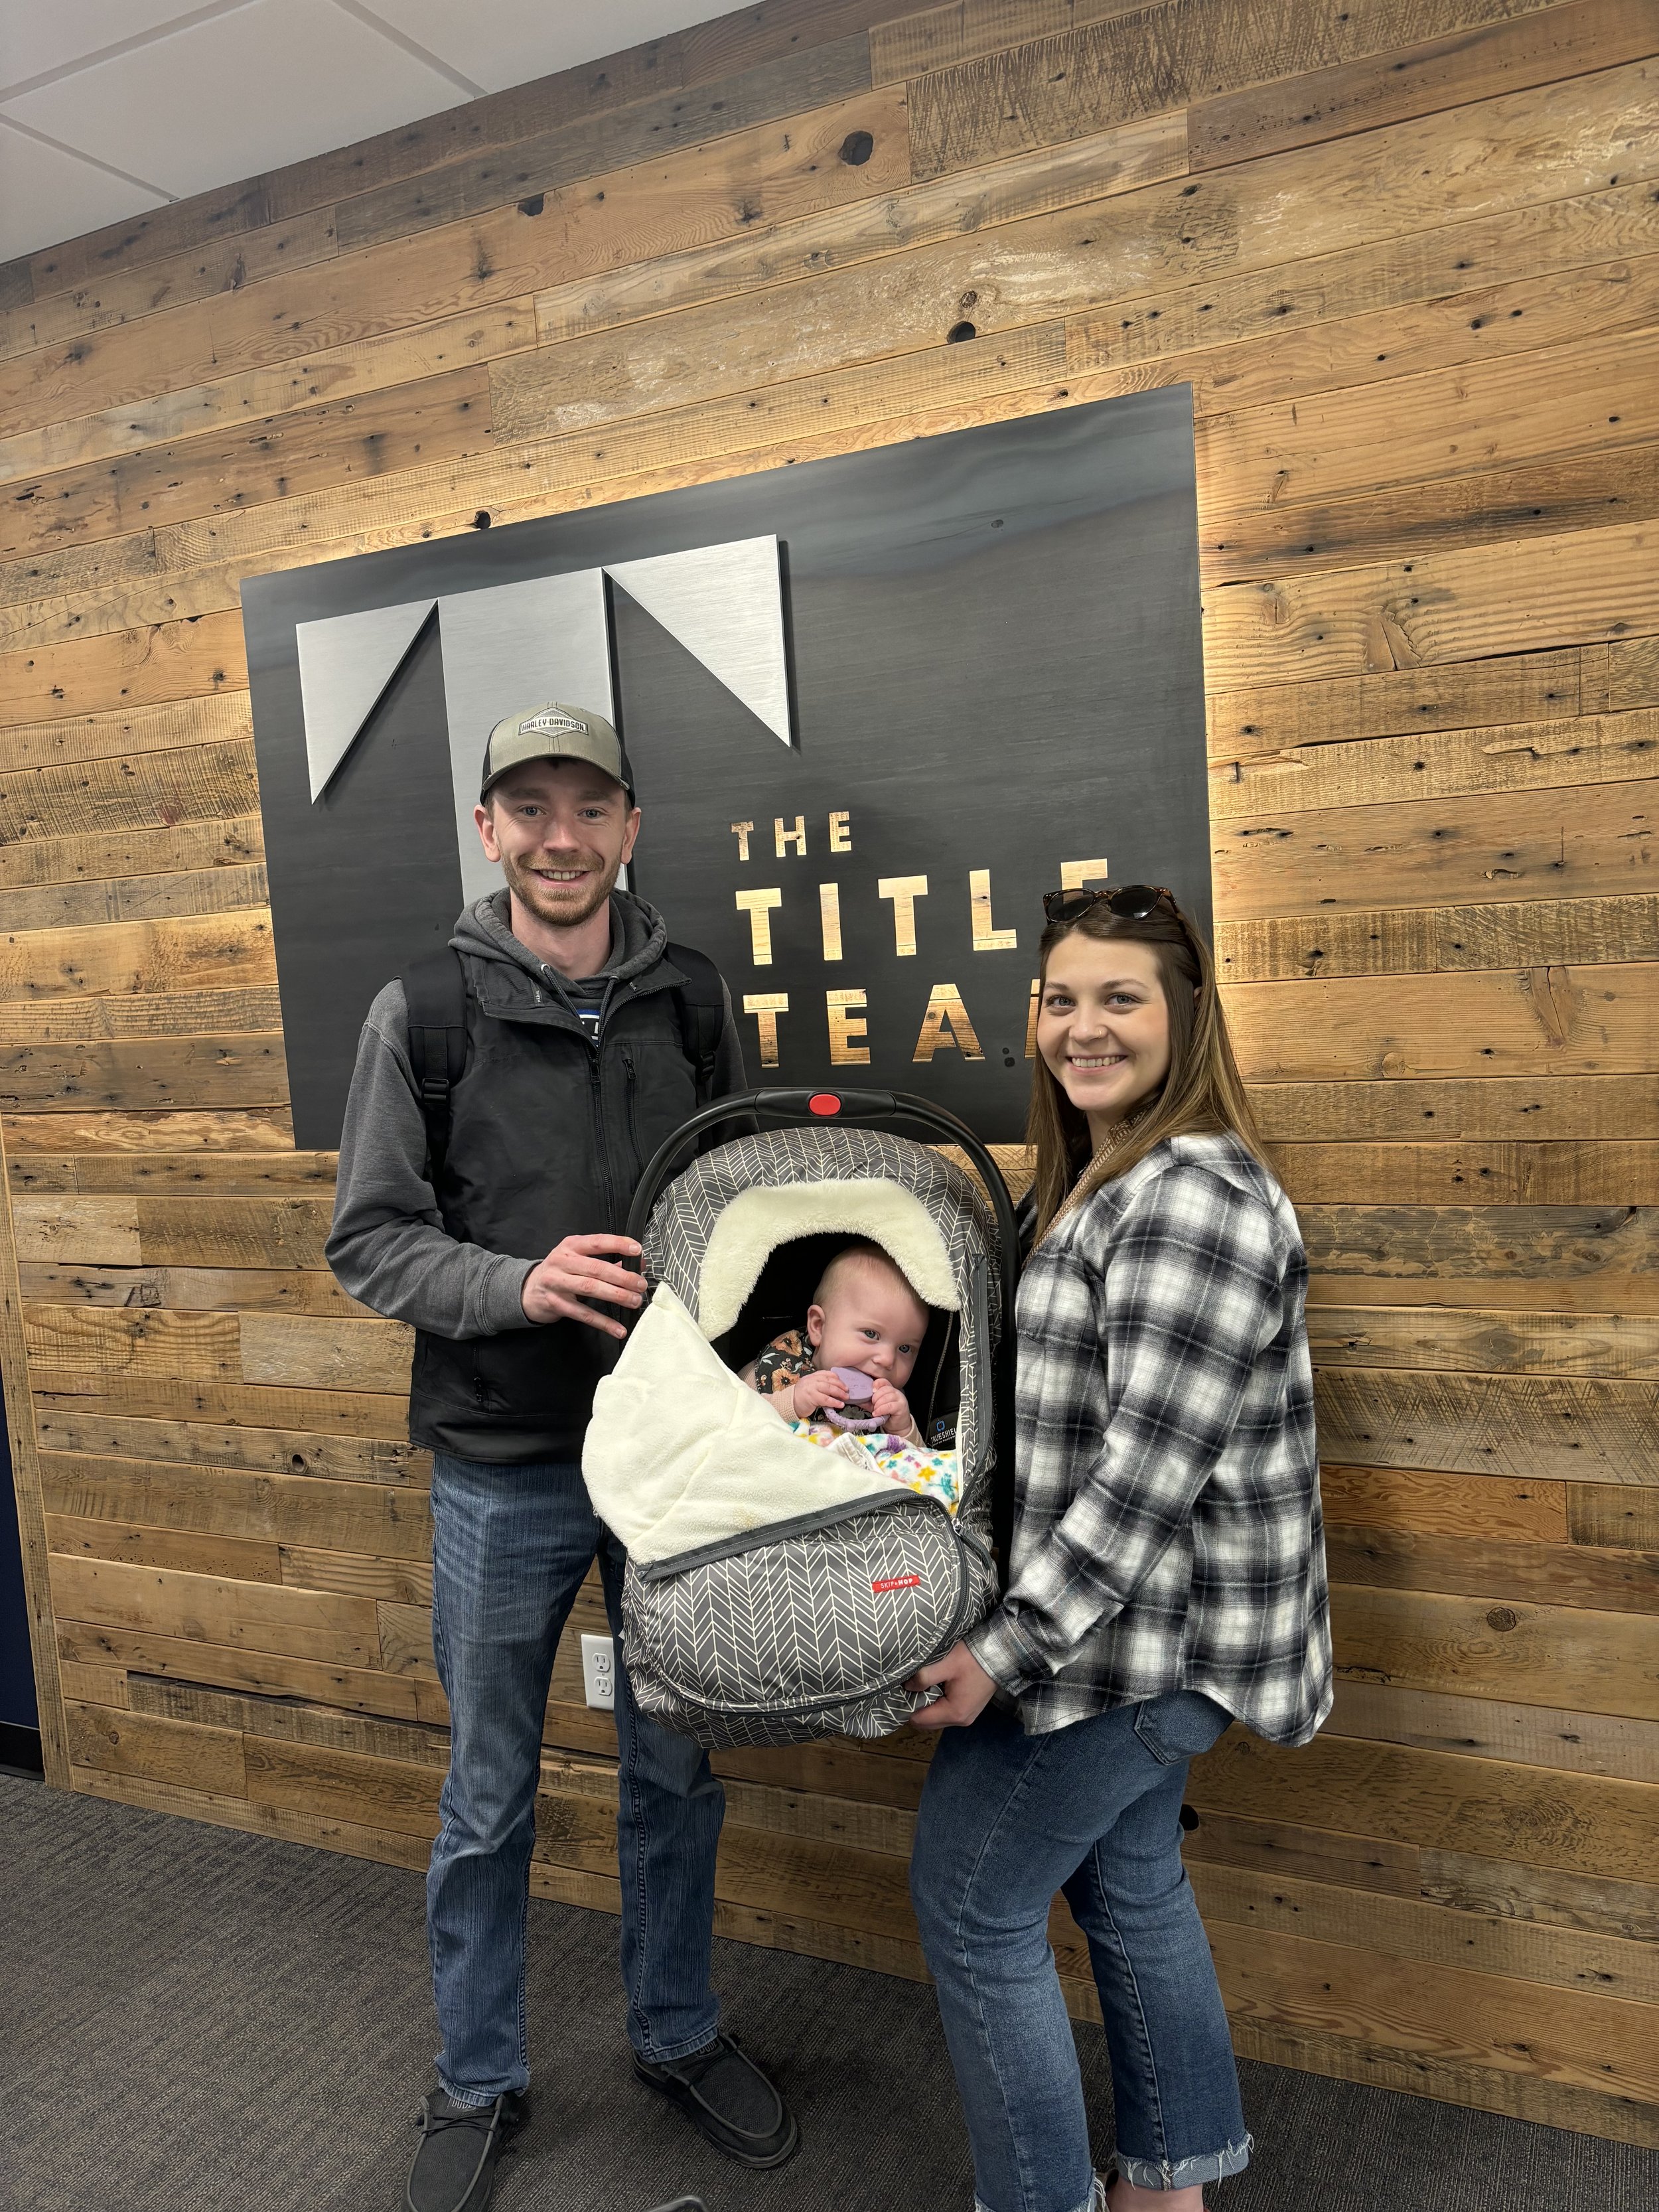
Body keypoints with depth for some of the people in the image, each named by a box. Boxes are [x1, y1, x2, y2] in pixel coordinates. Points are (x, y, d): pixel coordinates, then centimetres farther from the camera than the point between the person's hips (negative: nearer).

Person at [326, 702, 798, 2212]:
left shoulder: (692, 1000, 1)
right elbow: (369, 1237, -6)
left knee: (677, 1775, 18)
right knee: (490, 1797, 14)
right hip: (504, 1473, -2)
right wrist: (515, 1285, -24)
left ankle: (678, 2035, 42)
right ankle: (479, 2082, 38)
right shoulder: (424, 1013, -6)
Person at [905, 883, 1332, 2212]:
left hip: (1144, 1629, -10)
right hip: (1145, 1628, 10)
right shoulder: (1099, 1181, 9)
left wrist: (1009, 1648, -24)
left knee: (971, 1901, 4)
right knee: (1130, 1881, 22)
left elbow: (1147, 1470, -26)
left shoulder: (1191, 1199, -24)